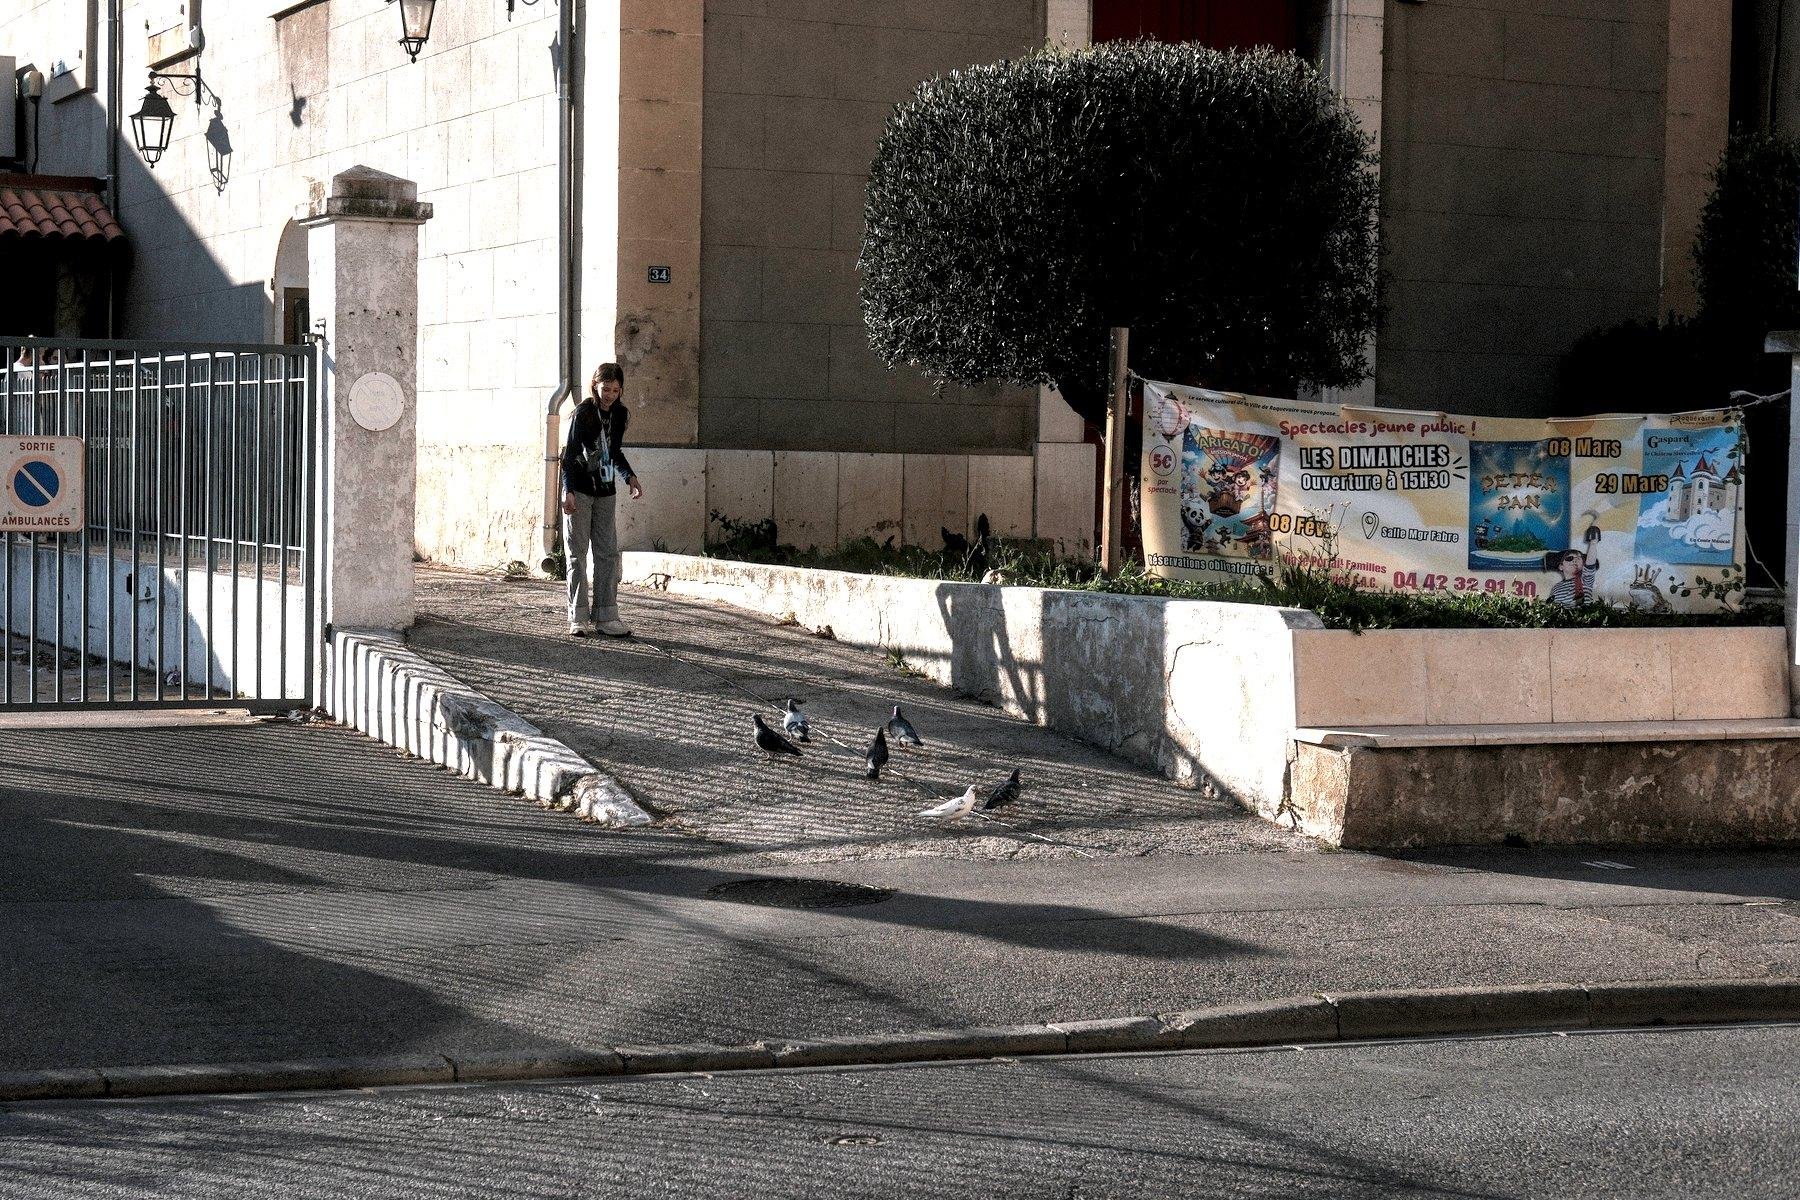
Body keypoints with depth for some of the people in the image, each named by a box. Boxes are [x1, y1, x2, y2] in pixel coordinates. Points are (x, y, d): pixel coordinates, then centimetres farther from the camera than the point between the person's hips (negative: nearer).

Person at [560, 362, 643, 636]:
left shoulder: (619, 414, 7)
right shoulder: (583, 412, -10)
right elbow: (570, 452, -11)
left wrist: (630, 477, 5)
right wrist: (568, 491, -19)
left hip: (605, 491, 6)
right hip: (579, 490, -6)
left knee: (607, 553, 3)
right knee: (578, 554, -2)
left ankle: (605, 616, 6)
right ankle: (579, 619, 0)